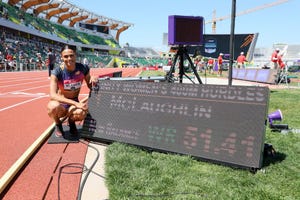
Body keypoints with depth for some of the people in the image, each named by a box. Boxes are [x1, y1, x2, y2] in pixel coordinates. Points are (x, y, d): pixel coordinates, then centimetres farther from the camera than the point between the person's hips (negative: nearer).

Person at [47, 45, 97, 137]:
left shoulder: (83, 68, -10)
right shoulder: (57, 72, -19)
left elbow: (90, 86, 5)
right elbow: (53, 95, -30)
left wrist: (93, 79, -20)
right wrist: (75, 103, -39)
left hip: (74, 104, 1)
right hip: (60, 103, -1)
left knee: (82, 113, -34)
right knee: (54, 106, -37)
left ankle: (71, 121, 6)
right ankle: (58, 124, 1)